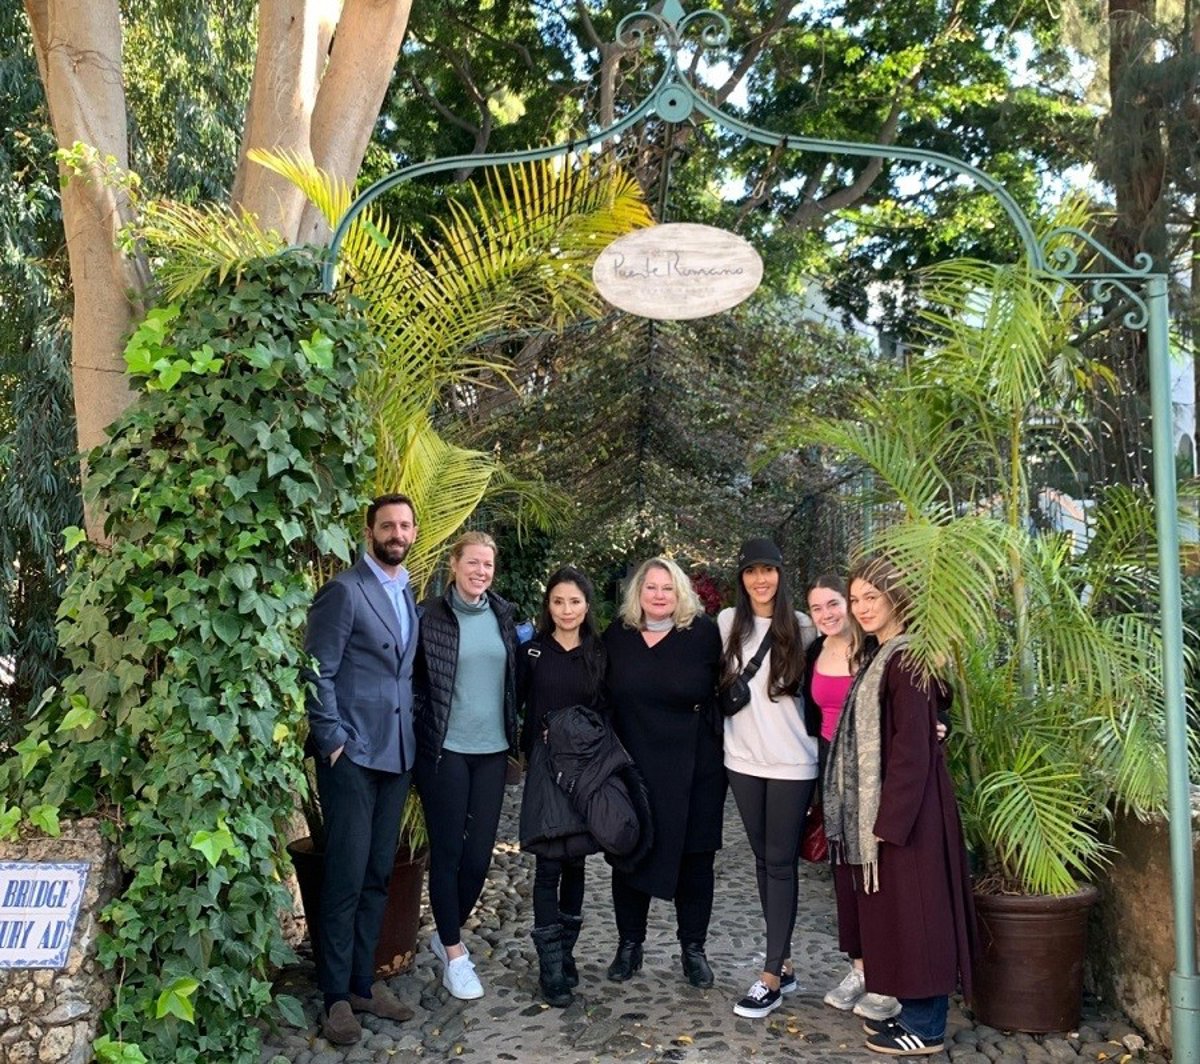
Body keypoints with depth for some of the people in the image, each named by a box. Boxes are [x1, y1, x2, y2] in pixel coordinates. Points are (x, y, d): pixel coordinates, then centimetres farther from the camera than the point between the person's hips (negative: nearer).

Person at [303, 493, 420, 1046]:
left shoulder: (411, 593, 13)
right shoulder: (344, 590, -8)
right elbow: (318, 672, -11)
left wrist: (414, 737, 8)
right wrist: (333, 739, -13)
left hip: (397, 752, 7)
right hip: (352, 752, -6)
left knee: (377, 874, 12)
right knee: (346, 875, -2)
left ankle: (363, 981, 24)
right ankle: (337, 995, 11)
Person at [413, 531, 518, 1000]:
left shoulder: (502, 613, 7)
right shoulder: (431, 614, -7)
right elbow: (412, 678, -4)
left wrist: (514, 732, 11)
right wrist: (417, 734, -8)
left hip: (492, 749, 4)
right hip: (445, 749, -4)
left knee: (480, 852, 8)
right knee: (448, 850, 4)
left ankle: (447, 933, 31)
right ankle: (454, 953, 19)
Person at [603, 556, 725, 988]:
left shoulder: (703, 633, -6)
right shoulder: (616, 635, 2)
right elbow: (602, 697, 9)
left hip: (694, 771, -2)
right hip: (631, 768, 2)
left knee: (694, 857, 8)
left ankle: (693, 948, 24)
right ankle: (629, 944, 26)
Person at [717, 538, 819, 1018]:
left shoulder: (800, 627, -3)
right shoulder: (728, 623, 4)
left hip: (792, 761, -3)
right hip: (743, 758, 4)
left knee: (781, 863, 0)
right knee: (763, 859, 11)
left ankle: (771, 977, 5)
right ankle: (784, 963, 24)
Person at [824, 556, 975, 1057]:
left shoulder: (906, 660, -17)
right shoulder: (882, 657, 12)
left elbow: (911, 748, -21)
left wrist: (889, 821, -21)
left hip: (904, 809, -10)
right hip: (885, 805, 10)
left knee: (911, 912, 1)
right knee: (895, 914, 16)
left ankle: (924, 1026, 13)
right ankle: (912, 1011, 28)